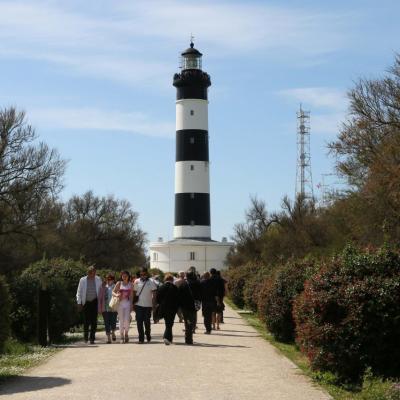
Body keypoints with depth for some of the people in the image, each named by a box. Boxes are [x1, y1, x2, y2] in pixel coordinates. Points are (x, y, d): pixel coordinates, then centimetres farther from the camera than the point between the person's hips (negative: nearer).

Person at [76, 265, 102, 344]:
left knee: (94, 321, -3)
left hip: (94, 302, 1)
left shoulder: (98, 280, 1)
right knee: (86, 321, 0)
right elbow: (79, 292, 3)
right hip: (86, 302, 0)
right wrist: (79, 303, -2)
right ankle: (85, 336, 22)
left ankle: (92, 338, 4)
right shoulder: (82, 280, -2)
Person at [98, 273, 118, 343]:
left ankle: (113, 333, 28)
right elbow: (100, 298, 7)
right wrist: (100, 308, 3)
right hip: (105, 308, 1)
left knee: (113, 322, -2)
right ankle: (108, 338, 10)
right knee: (107, 323, 1)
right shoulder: (103, 287, 5)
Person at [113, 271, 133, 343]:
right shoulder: (119, 283, 2)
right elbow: (113, 292, 5)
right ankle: (122, 336, 8)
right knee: (121, 320, 0)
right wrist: (116, 295, -17)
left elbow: (131, 295, 9)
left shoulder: (130, 284, 7)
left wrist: (131, 305, 5)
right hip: (120, 303, -1)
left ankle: (126, 334, 15)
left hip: (128, 303, 1)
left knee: (127, 320, -7)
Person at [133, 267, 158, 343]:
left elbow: (154, 294, 0)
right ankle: (141, 338, 3)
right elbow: (134, 293, 10)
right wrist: (133, 304, 6)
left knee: (147, 322, 3)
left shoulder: (151, 282, 0)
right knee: (139, 322, -2)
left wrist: (154, 304, -6)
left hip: (148, 305, -1)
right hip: (139, 305, 1)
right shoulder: (137, 282, 5)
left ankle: (148, 334, 27)